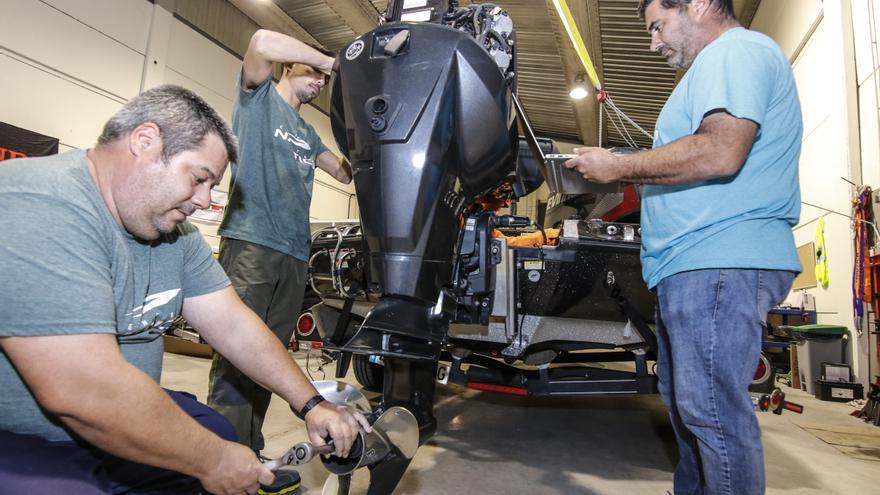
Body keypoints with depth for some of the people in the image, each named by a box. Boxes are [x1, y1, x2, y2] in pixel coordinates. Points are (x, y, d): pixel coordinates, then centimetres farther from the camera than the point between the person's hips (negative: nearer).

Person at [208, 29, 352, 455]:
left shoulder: (307, 132, 28)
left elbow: (347, 173, 29)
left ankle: (250, 456, 15)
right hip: (250, 242, -7)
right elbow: (262, 43, -9)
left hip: (294, 253, 7)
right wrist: (332, 61, -2)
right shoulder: (259, 95, 10)